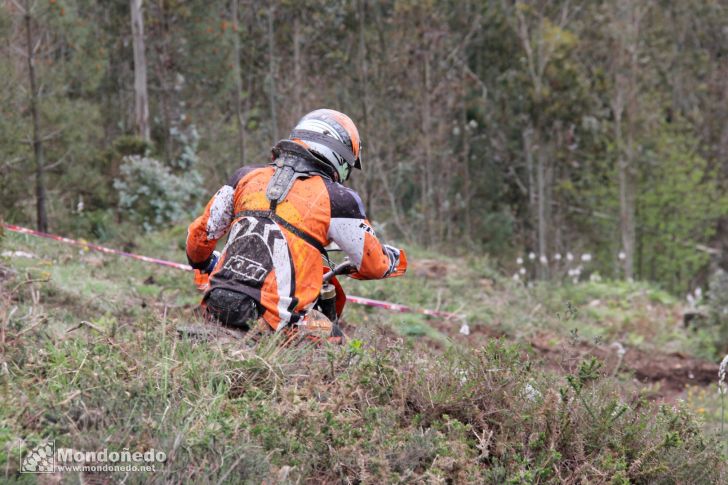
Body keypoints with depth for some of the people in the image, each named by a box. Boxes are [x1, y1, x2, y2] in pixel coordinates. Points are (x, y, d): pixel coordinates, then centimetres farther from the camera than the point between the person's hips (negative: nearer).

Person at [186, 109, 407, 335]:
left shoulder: (246, 177, 14)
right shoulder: (336, 198, 1)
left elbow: (200, 234, 21)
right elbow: (374, 265, 10)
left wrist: (204, 264, 44)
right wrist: (396, 259, 35)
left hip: (215, 308, 5)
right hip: (274, 320, -5)